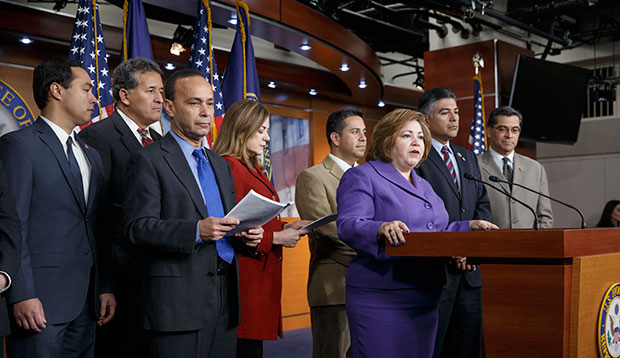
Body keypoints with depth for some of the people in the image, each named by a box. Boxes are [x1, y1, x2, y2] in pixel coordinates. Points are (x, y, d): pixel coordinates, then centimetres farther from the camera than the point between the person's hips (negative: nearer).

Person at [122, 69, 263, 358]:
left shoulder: (220, 164, 21)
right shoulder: (148, 160, -3)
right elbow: (137, 228, -12)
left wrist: (245, 235, 2)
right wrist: (196, 231, -24)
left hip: (225, 301, 7)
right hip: (179, 301, -7)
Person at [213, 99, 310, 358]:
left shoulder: (253, 168, 18)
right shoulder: (228, 167, -13)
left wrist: (285, 227, 7)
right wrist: (277, 237, -13)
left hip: (262, 275, 10)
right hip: (245, 276, -10)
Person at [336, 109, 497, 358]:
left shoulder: (423, 186, 23)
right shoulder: (361, 177, -3)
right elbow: (348, 225, -17)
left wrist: (469, 226, 12)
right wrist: (382, 228, -36)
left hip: (425, 299, 8)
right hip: (380, 298, -7)